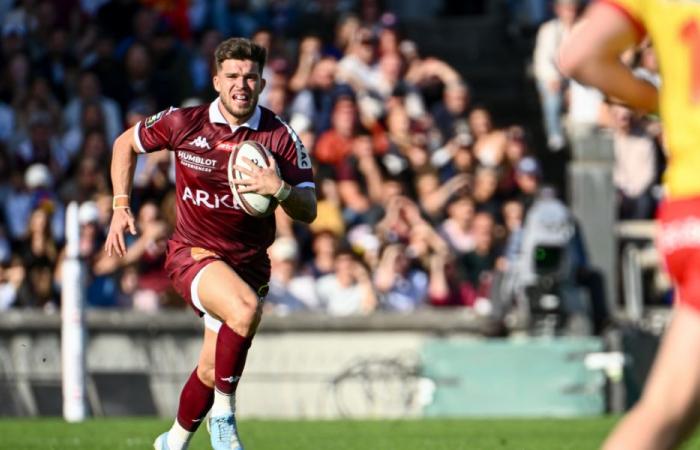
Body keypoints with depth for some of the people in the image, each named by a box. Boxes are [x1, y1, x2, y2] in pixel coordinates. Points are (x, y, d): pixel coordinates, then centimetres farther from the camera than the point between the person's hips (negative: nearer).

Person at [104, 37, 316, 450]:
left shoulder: (281, 137, -7)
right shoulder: (184, 123, -8)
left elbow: (308, 211, -7)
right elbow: (127, 143, 10)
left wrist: (280, 189, -28)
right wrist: (121, 207, 4)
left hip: (249, 261, 3)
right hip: (193, 252, -3)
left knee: (212, 372, 8)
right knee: (246, 308, -34)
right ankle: (223, 414, -17)